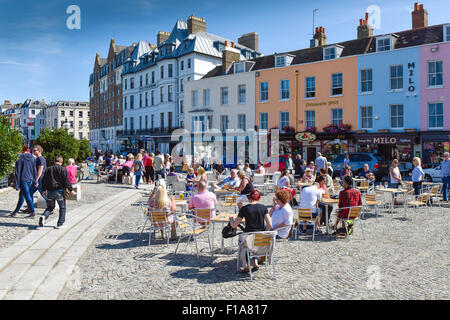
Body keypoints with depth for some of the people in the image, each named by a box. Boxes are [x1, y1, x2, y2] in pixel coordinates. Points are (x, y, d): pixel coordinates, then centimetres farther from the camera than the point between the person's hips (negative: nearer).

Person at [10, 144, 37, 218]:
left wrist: (17, 184, -4)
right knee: (21, 195, 17)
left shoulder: (20, 159, -10)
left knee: (27, 196, -4)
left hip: (23, 180, -6)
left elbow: (17, 172, -8)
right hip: (30, 180, 6)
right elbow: (35, 170, 8)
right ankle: (16, 211, 26)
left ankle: (32, 212, -5)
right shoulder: (33, 158, 3)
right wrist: (35, 181, 15)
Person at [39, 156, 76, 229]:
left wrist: (44, 190, 23)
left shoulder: (48, 169, 8)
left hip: (49, 192, 4)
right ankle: (60, 224, 10)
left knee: (50, 207, 18)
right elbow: (66, 181, -11)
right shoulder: (63, 170, -7)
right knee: (62, 208, 11)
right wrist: (71, 190, -4)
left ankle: (44, 216, -12)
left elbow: (43, 180, 12)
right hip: (59, 191, -4)